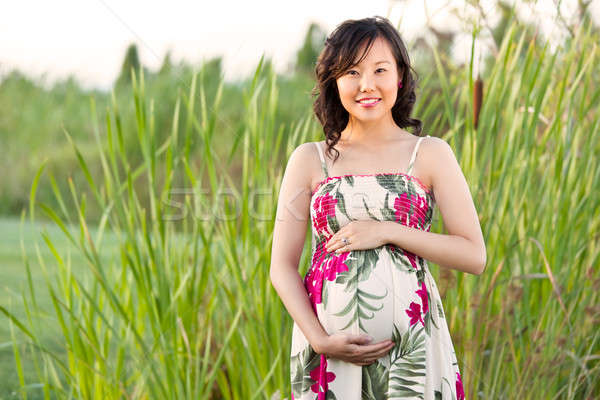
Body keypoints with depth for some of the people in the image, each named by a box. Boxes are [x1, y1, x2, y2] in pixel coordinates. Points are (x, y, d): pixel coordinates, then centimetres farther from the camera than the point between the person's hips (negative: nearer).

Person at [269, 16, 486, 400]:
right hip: (328, 348, 1)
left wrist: (387, 231, -11)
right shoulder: (309, 159, 4)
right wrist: (320, 340, -10)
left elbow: (475, 256, -2)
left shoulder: (431, 154, 2)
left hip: (412, 344, 0)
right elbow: (283, 267, 3)